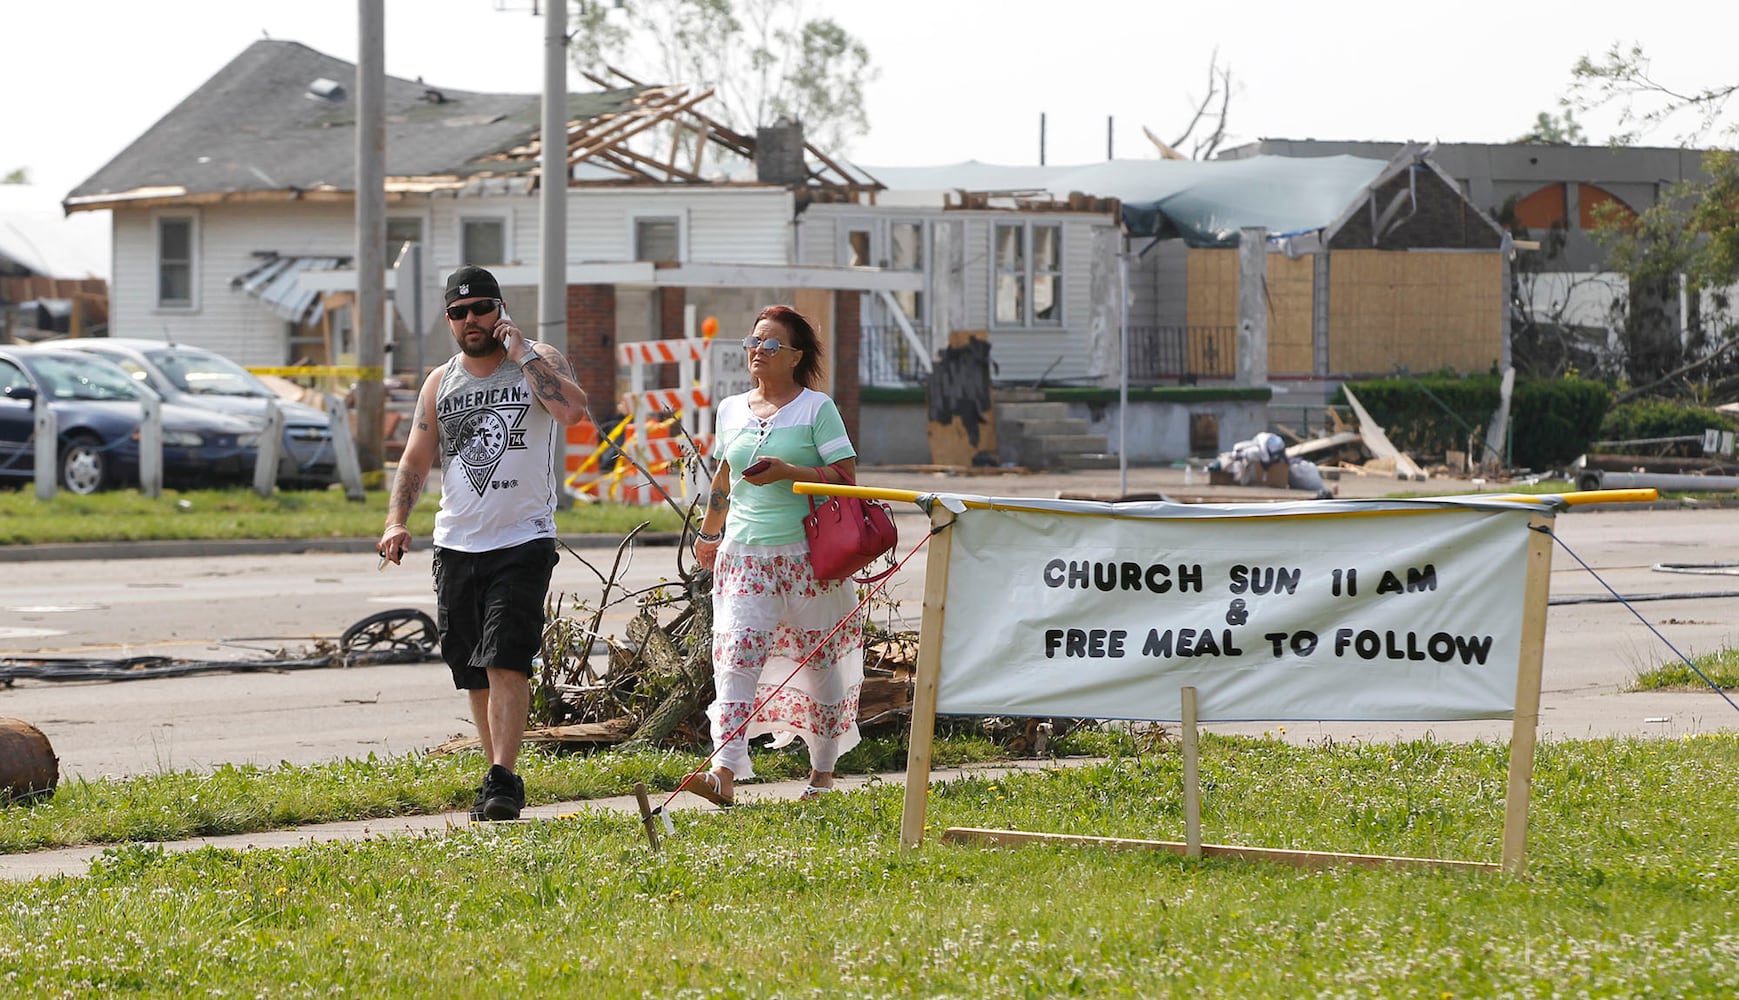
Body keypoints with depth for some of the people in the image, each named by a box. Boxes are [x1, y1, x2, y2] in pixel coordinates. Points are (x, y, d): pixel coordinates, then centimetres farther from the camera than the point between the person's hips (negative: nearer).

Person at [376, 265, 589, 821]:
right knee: (473, 671, 8)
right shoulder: (440, 383, 13)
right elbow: (416, 458, 11)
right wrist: (396, 521, -4)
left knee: (506, 662, -16)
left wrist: (521, 351, -16)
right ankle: (501, 775, 19)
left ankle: (502, 781, -19)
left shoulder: (538, 362, 0)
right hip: (456, 546, 5)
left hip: (522, 541, -5)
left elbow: (572, 410, -20)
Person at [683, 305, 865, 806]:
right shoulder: (730, 411, 13)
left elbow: (845, 475, -8)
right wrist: (708, 533, 34)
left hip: (807, 554, -3)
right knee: (737, 656, -13)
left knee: (818, 661, 6)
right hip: (744, 555, 3)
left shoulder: (816, 408, -2)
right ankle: (725, 772, -24)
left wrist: (785, 472, -19)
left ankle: (823, 771, 21)